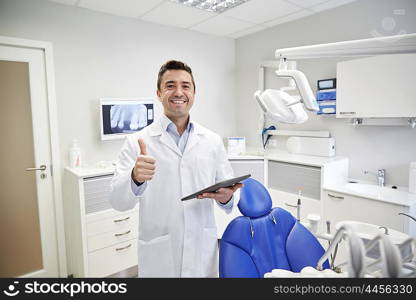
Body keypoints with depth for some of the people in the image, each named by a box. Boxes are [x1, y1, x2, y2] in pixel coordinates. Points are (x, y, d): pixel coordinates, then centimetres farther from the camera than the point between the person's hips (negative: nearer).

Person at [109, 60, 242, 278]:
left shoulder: (213, 141, 0)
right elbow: (118, 201, -13)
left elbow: (228, 189, 5)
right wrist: (135, 179, -34)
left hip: (203, 251, 2)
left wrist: (226, 197, -18)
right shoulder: (138, 142, -8)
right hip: (159, 255, -2)